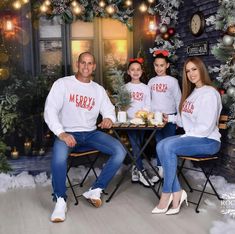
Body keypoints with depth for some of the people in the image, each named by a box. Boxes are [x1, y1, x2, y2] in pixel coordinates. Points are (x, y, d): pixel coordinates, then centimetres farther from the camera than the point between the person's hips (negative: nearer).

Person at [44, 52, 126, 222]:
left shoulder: (99, 89, 13)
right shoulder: (62, 84, 0)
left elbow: (109, 111, 10)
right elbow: (50, 111, -8)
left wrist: (109, 118, -17)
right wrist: (61, 133, -23)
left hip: (91, 133, 4)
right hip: (68, 133, -4)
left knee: (120, 151, -17)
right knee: (59, 157, -37)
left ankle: (95, 190, -5)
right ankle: (61, 201, -12)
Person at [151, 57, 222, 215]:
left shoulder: (210, 93, -11)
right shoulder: (191, 93, 17)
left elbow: (206, 127, -18)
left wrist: (184, 137, -17)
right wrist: (171, 118, 9)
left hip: (208, 141, -8)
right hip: (192, 137, 8)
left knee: (169, 147, -28)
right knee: (161, 146, -18)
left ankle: (166, 195, -15)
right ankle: (177, 193, -15)